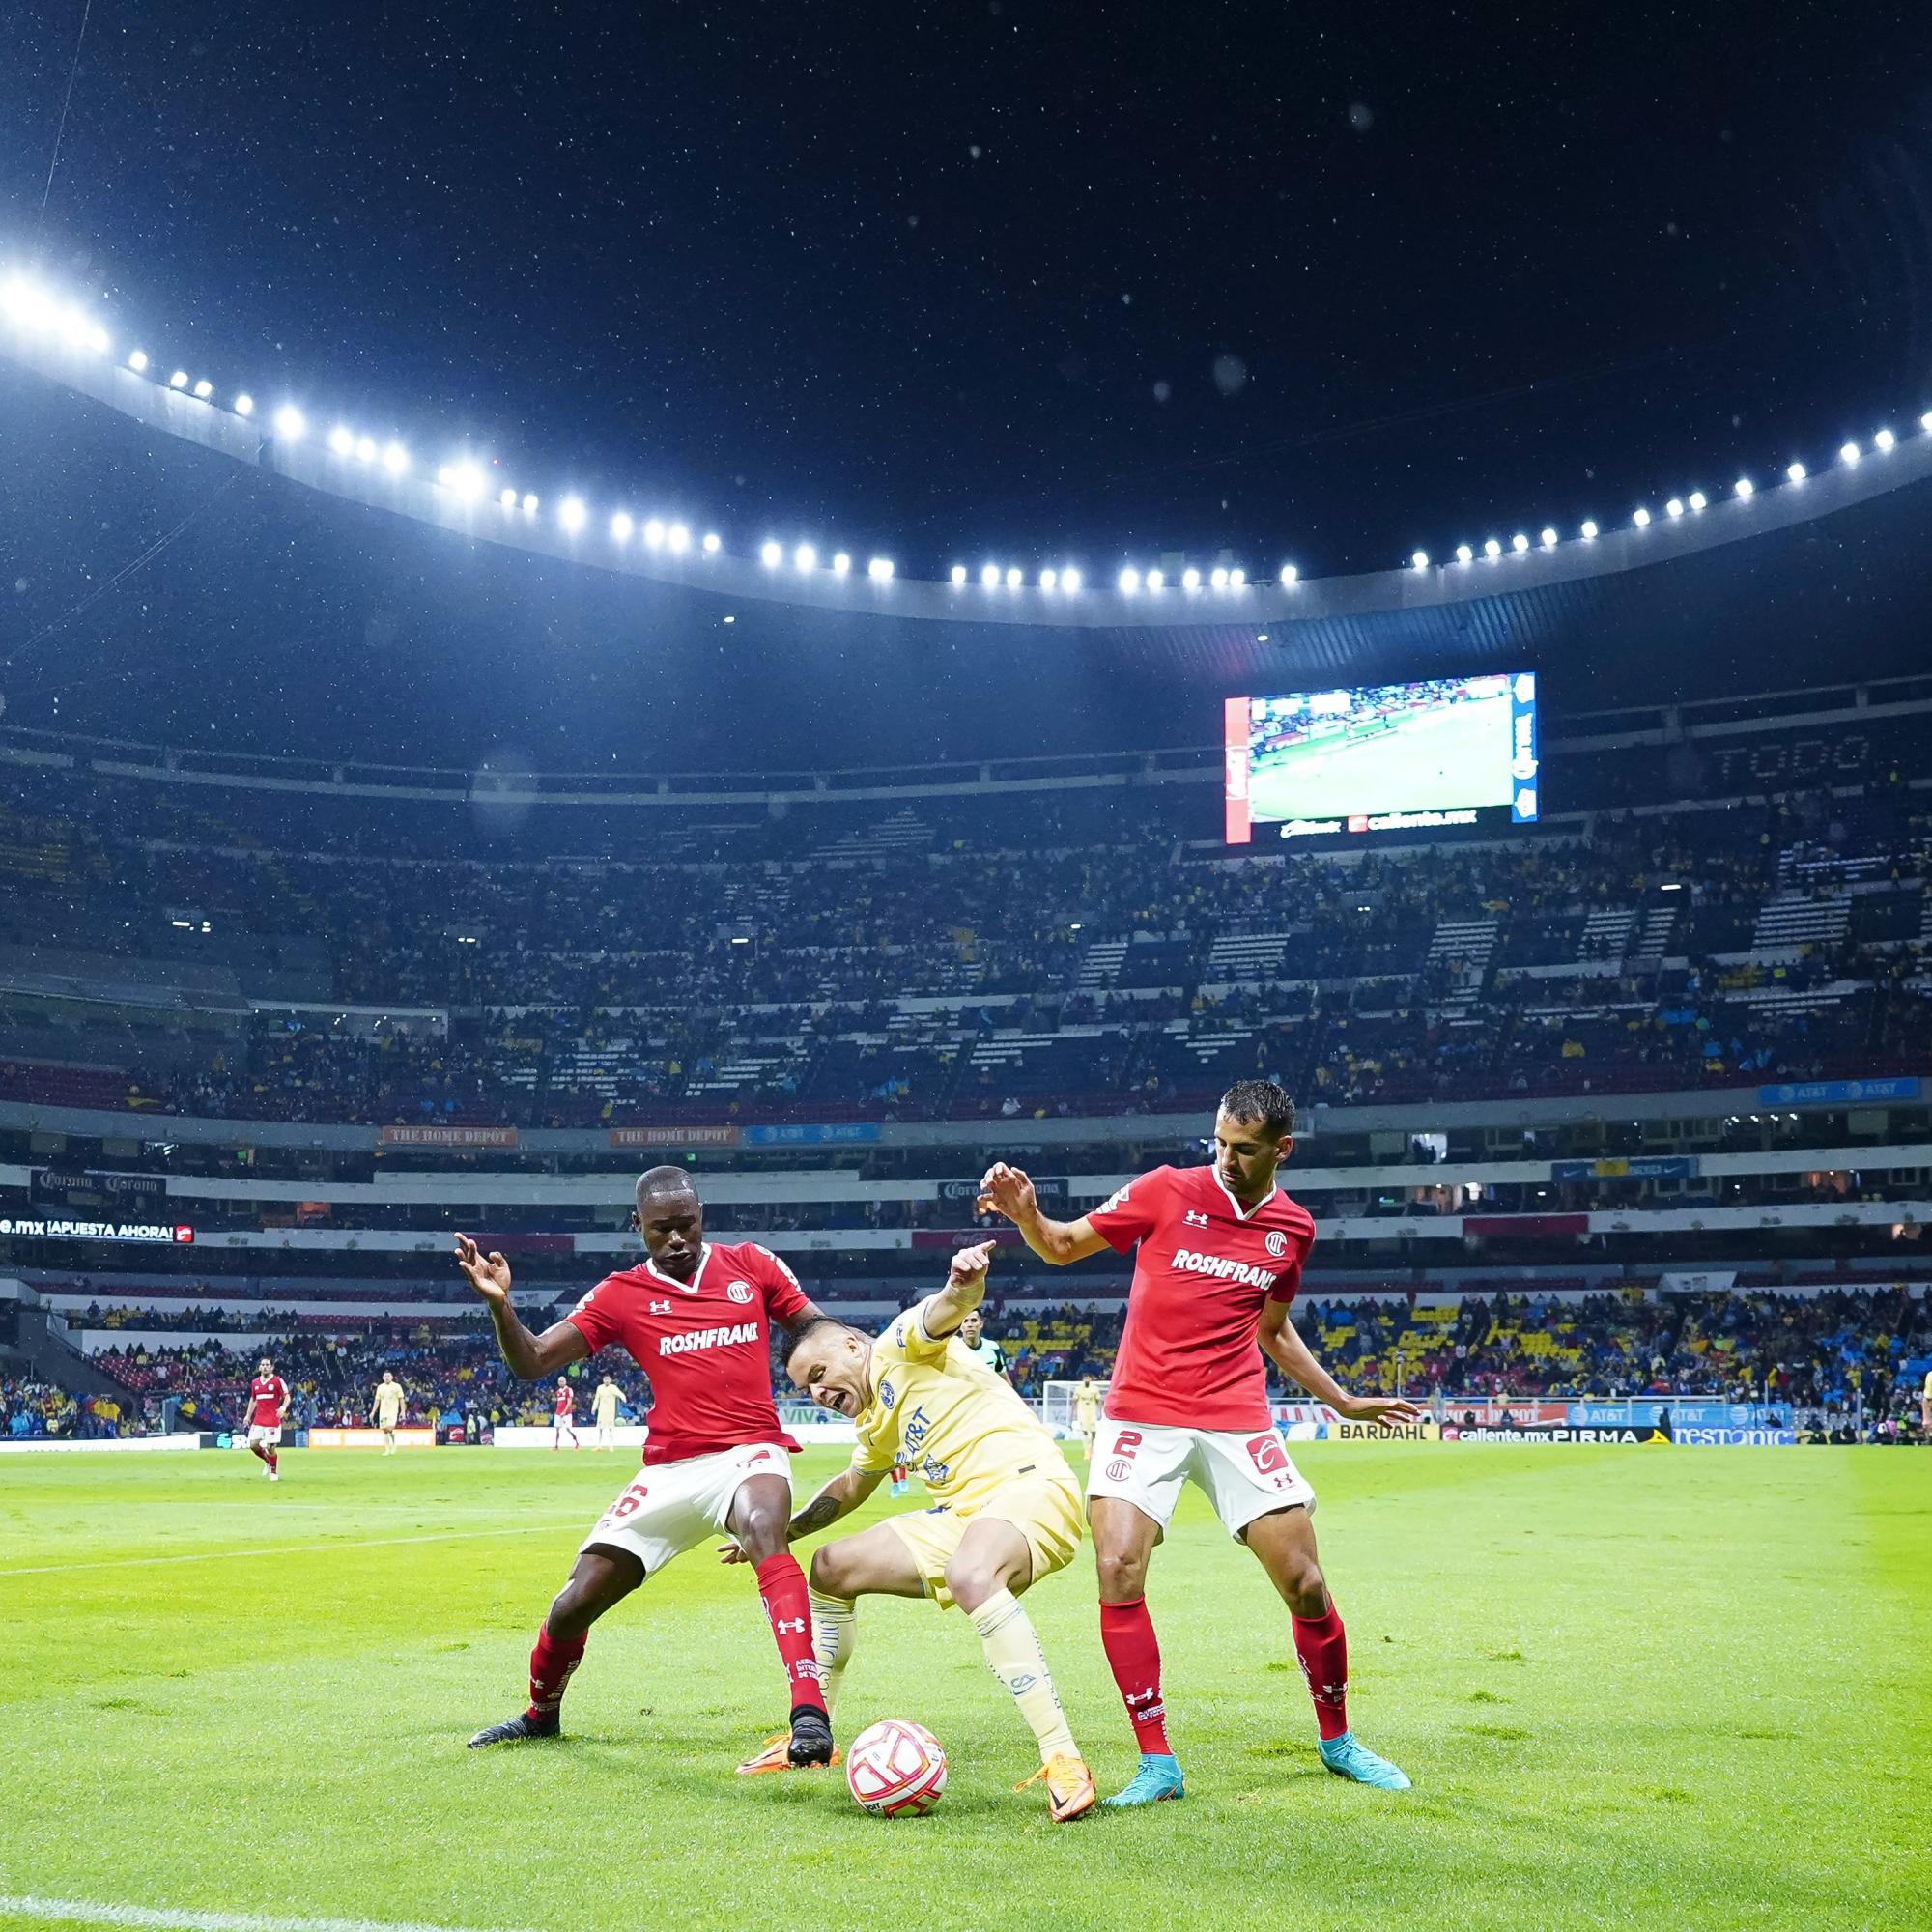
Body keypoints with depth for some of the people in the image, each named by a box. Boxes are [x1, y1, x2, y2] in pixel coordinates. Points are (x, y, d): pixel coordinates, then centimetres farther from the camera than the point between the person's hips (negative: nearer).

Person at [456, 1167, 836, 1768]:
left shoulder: (751, 1263, 5)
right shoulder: (620, 1295, 5)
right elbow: (531, 1362, 0)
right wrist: (500, 1305, -17)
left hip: (750, 1451, -2)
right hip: (669, 1469, 2)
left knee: (765, 1533, -37)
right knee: (575, 1602, 2)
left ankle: (808, 1711, -41)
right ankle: (541, 1714, 35)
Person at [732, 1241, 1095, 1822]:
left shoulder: (900, 1346, -2)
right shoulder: (877, 1425, 24)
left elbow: (947, 1308, -24)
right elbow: (851, 1487, 43)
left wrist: (963, 1285, -47)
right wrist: (782, 1531, 37)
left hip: (1027, 1481, -10)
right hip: (960, 1513, 10)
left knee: (969, 1575, -41)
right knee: (831, 1567, 11)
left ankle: (1064, 1762, -40)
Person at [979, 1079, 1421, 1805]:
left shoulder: (1293, 1228, 7)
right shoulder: (1167, 1190, -4)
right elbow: (1062, 1247, 3)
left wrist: (1344, 1402, 26)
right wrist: (1024, 1212, -18)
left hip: (1237, 1420, 2)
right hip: (1142, 1415, -2)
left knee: (1304, 1582, 0)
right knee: (1118, 1571, -16)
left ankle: (1338, 1741, 25)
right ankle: (1157, 1764, -2)